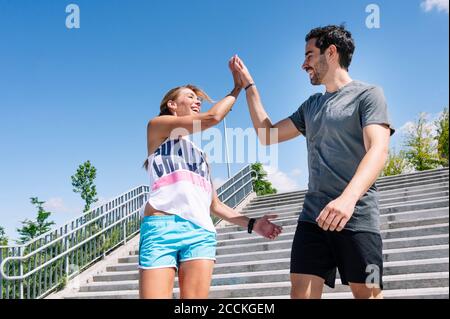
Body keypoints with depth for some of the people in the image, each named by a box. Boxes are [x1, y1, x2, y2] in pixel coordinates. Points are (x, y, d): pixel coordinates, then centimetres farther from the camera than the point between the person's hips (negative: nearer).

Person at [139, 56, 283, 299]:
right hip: (162, 227, -5)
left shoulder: (200, 152, 31)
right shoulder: (157, 126, 14)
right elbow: (213, 117, 2)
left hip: (201, 231, 5)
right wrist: (237, 87, 15)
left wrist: (251, 223, 15)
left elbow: (214, 203, 26)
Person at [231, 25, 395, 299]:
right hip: (313, 215, 5)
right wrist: (248, 85, 23)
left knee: (367, 293, -1)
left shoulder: (368, 95, 0)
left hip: (357, 216, -5)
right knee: (301, 291, -3)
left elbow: (378, 150, -16)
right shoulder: (311, 106, 20)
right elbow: (267, 135, 24)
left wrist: (348, 197, -33)